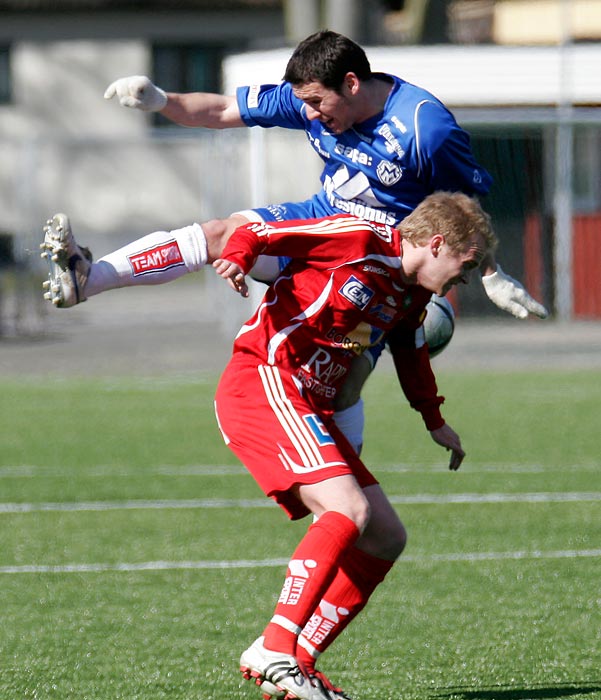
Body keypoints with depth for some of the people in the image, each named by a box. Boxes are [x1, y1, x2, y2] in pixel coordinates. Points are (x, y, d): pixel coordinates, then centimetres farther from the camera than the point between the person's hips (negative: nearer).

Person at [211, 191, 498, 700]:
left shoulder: (412, 294, 17)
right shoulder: (362, 239, -8)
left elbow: (411, 349, 38)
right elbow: (263, 230, -12)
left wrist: (435, 421, 44)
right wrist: (238, 256, -32)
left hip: (309, 410, 10)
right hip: (261, 385, -10)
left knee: (387, 540, 7)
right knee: (349, 509, -27)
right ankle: (274, 652, -29)